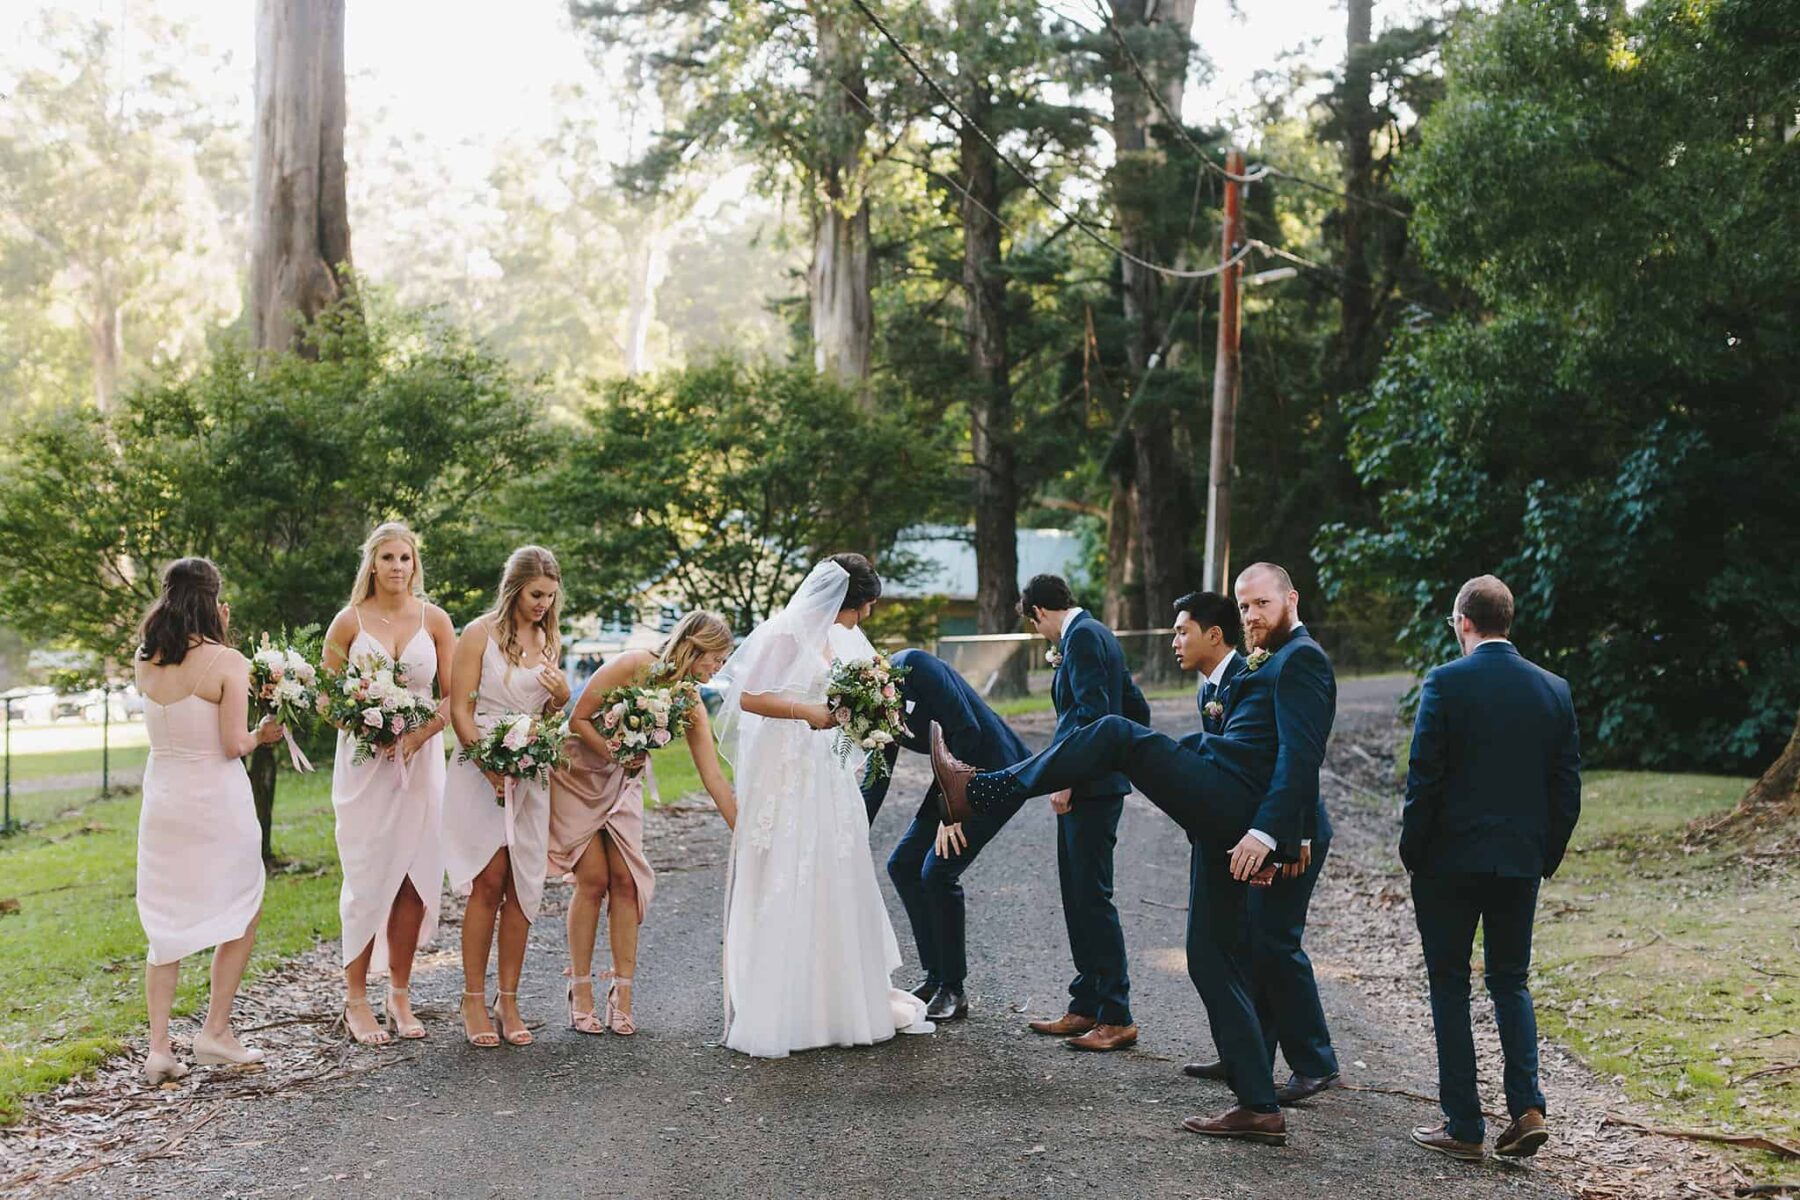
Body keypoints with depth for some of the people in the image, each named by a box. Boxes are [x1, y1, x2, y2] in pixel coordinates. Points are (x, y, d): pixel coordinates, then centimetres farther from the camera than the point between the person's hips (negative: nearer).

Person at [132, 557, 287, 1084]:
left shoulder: (146, 662, 2)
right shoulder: (228, 663, -15)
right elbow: (233, 744, -17)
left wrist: (216, 630, 17)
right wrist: (263, 735, 5)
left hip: (162, 799, 5)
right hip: (217, 802, -5)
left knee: (166, 924, 13)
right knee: (242, 913, 14)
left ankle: (158, 1046, 8)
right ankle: (216, 1031, 12)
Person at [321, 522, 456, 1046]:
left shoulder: (434, 620, 4)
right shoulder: (349, 622, 0)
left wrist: (419, 733, -13)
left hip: (420, 761, 2)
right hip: (364, 762, -2)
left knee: (415, 878, 2)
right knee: (369, 879, -3)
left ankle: (399, 994, 14)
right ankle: (356, 999, 8)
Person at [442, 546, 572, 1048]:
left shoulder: (549, 639, 13)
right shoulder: (481, 633, -4)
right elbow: (459, 709, -7)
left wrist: (562, 697, -2)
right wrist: (490, 767, -17)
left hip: (530, 775, 5)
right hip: (481, 768, -5)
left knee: (521, 889, 3)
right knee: (488, 884, -8)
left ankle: (508, 1001, 9)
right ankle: (474, 1000, 1)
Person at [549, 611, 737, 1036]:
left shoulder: (690, 706, -9)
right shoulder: (633, 666, -24)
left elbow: (715, 779, -9)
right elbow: (578, 719, -20)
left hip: (621, 782, 5)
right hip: (576, 773, -5)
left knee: (626, 879, -6)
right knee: (593, 880, -9)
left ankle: (622, 995, 0)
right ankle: (581, 995, 1)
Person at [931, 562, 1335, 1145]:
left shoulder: (1301, 660, -5)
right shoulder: (1274, 662, 28)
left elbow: (1300, 757, -17)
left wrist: (1267, 834, -26)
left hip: (1231, 806, -11)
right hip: (1230, 823, 11)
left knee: (1116, 734, -12)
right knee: (1214, 962, 9)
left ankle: (978, 790, -7)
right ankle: (1259, 1108, 9)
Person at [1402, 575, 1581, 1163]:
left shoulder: (1446, 683, -11)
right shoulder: (1553, 689, 3)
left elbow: (1424, 778, -12)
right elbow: (1567, 787, 6)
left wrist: (1412, 852, -1)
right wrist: (1547, 856, 15)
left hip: (1450, 861, -4)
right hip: (1521, 863, 4)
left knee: (1450, 987, 6)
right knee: (1510, 982, 17)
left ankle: (1463, 1126, 7)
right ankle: (1526, 1108, 4)